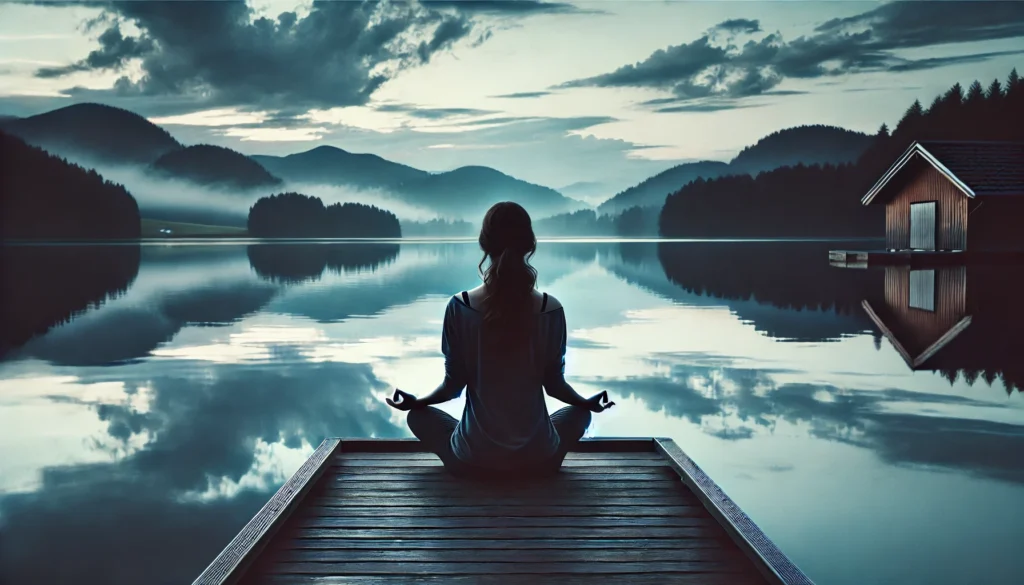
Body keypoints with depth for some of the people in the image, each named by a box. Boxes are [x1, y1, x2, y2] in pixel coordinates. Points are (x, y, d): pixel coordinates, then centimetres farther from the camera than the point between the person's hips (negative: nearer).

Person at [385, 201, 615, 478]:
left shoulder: (459, 307, -11)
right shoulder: (551, 310, -10)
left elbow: (454, 384, -4)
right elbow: (554, 384, -1)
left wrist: (415, 401, 17)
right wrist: (588, 403, 21)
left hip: (473, 461, 0)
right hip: (537, 459, 1)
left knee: (419, 416, 29)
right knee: (579, 413, 32)